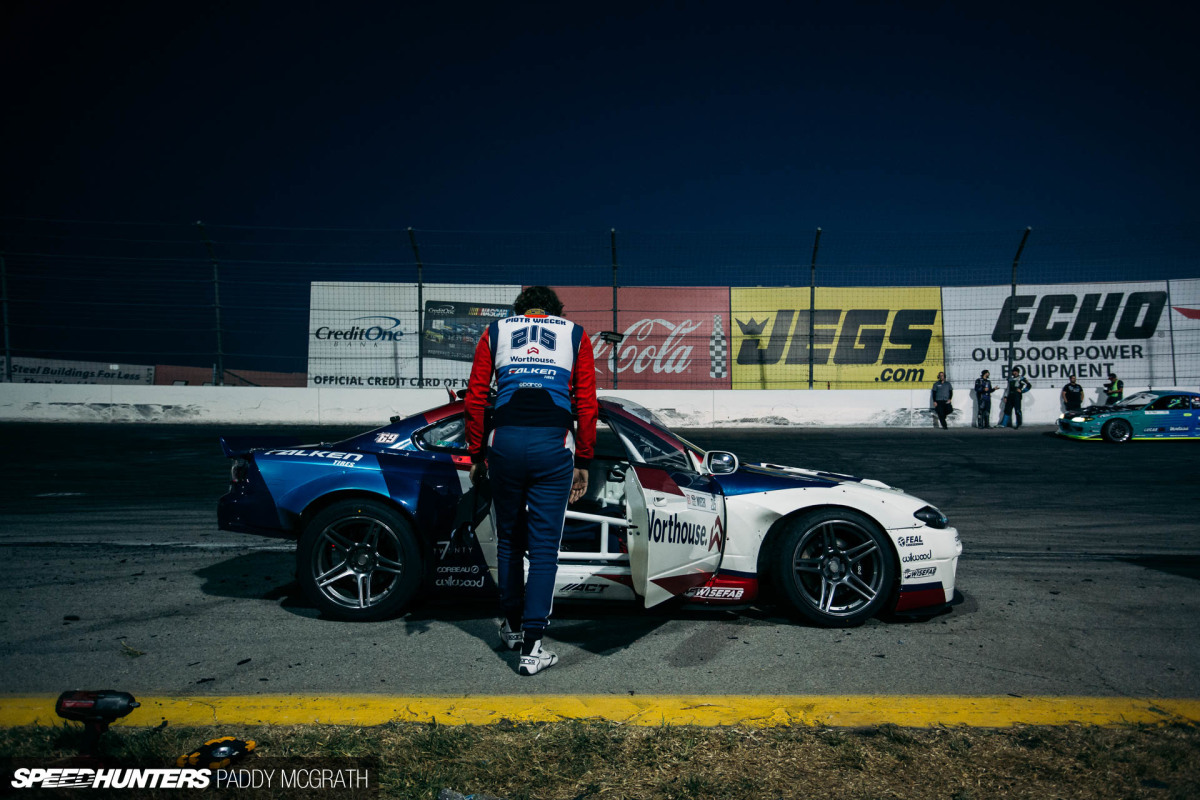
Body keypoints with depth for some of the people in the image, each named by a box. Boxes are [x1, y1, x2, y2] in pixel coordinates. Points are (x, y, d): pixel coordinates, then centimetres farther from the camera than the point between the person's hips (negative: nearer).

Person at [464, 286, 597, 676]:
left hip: (505, 440, 1)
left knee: (509, 538, 19)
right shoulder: (575, 335, 17)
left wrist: (476, 455, 16)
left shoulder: (495, 332, 19)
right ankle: (532, 646, 2)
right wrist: (583, 462, 13)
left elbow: (475, 399, 11)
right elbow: (587, 405, 8)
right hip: (554, 443, -1)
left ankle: (512, 625, 33)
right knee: (544, 546, 4)